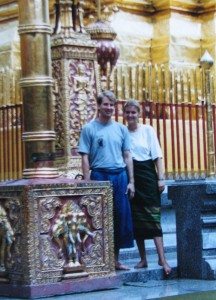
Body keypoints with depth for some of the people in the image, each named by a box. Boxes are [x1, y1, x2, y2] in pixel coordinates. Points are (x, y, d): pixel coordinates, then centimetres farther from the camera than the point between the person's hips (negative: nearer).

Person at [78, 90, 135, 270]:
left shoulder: (121, 129, 11)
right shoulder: (89, 129, 1)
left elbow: (127, 156, 12)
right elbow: (85, 158, -2)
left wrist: (131, 181, 5)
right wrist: (87, 182, -9)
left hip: (120, 176, 4)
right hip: (99, 176, -3)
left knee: (121, 217, 4)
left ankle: (115, 258, 15)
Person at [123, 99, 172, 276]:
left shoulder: (148, 130, 1)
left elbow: (158, 156, -1)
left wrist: (161, 178, -8)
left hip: (147, 175, -3)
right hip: (129, 176, 3)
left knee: (153, 216, -8)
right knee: (136, 219, 5)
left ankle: (162, 258, -10)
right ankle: (143, 259, 14)